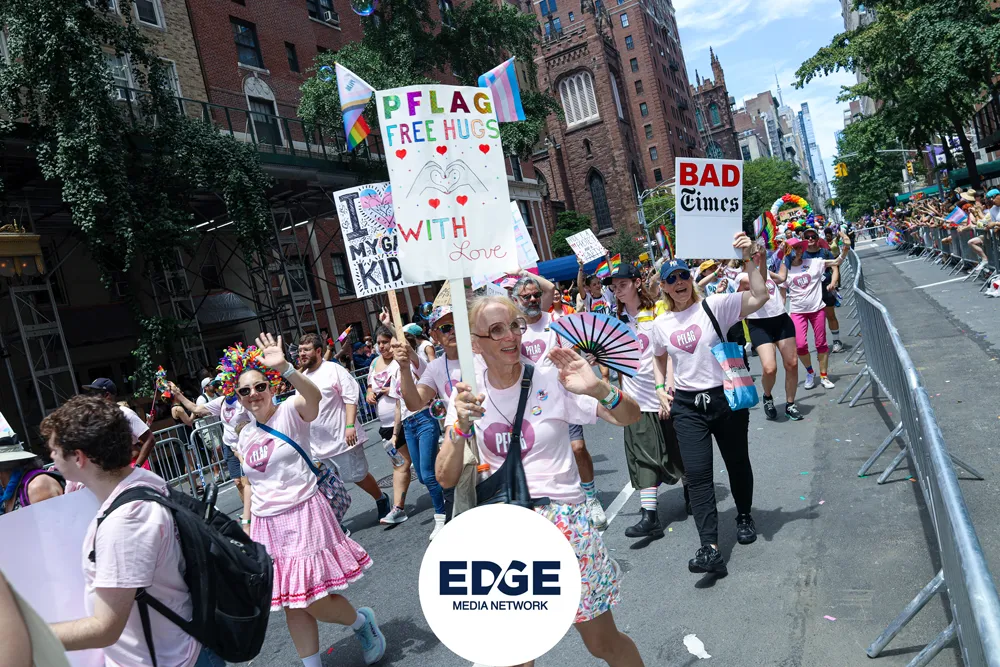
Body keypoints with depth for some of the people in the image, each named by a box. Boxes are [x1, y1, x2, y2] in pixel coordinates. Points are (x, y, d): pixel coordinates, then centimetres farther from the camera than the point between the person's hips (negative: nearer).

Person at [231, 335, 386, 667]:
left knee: (311, 599, -4)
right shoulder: (245, 435, 9)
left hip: (303, 514, -6)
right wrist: (246, 522, 17)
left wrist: (284, 367, -48)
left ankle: (362, 620, 26)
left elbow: (314, 396, -34)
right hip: (267, 524, 6)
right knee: (293, 603, 11)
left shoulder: (290, 412, -10)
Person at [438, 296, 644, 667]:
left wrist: (599, 390, -30)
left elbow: (630, 417, -9)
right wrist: (460, 426, -23)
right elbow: (446, 478, -6)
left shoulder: (550, 378, -11)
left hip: (562, 520, -2)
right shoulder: (469, 392, -3)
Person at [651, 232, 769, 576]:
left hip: (726, 398, -2)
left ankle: (744, 516, 43)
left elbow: (759, 297, -20)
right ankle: (710, 549, -9)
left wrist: (750, 259, -25)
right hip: (686, 405, 2)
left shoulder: (714, 305, -7)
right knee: (697, 474, -8)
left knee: (737, 463, 15)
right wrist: (661, 387, 8)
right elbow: (660, 360, 22)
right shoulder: (661, 324, 5)